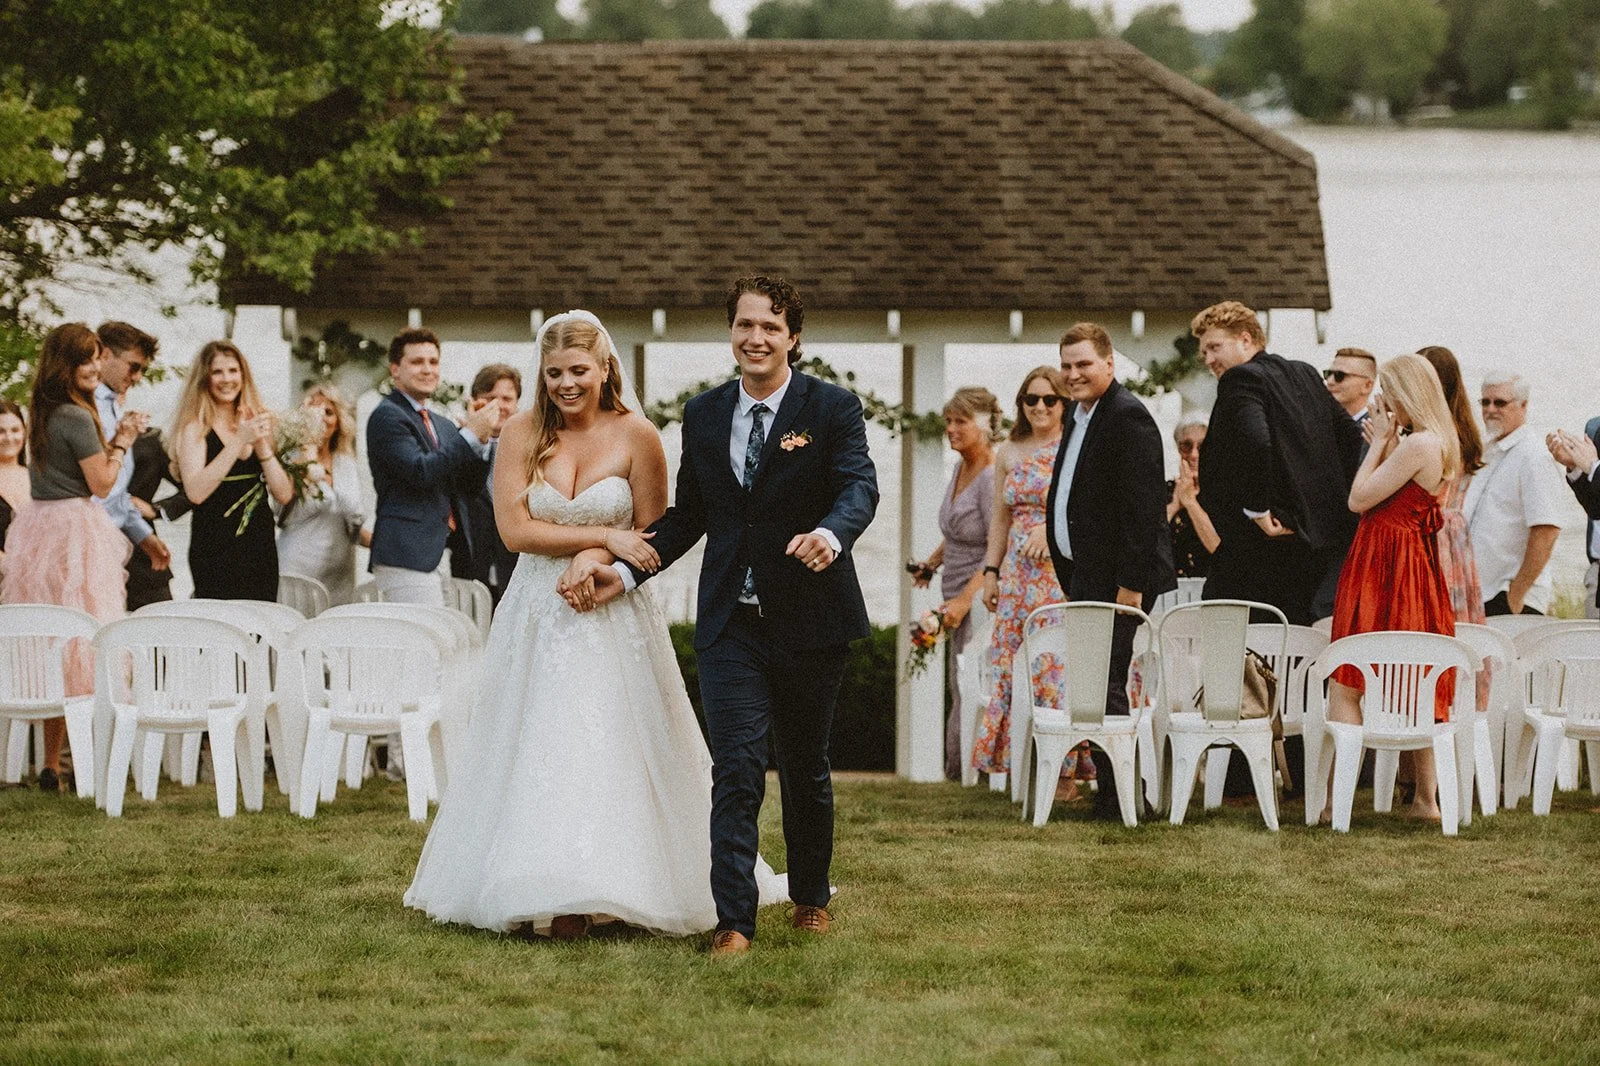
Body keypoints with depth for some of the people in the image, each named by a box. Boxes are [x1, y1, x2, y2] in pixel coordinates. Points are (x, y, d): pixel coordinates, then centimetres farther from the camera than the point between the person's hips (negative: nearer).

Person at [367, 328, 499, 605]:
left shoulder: (443, 425, 21)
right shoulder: (387, 416, -6)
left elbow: (467, 486, 17)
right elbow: (419, 473, -18)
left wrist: (483, 438, 2)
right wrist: (471, 435, -15)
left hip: (438, 556, 9)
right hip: (407, 557, -9)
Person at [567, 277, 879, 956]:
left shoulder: (832, 409, -5)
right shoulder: (703, 415, 8)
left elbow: (859, 485, -21)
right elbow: (687, 515, 14)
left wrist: (832, 533, -42)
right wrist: (626, 571, 3)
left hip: (808, 617, -2)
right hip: (730, 621, 2)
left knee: (804, 766, 13)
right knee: (736, 767, -10)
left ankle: (810, 897, 33)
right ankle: (733, 920, -13)